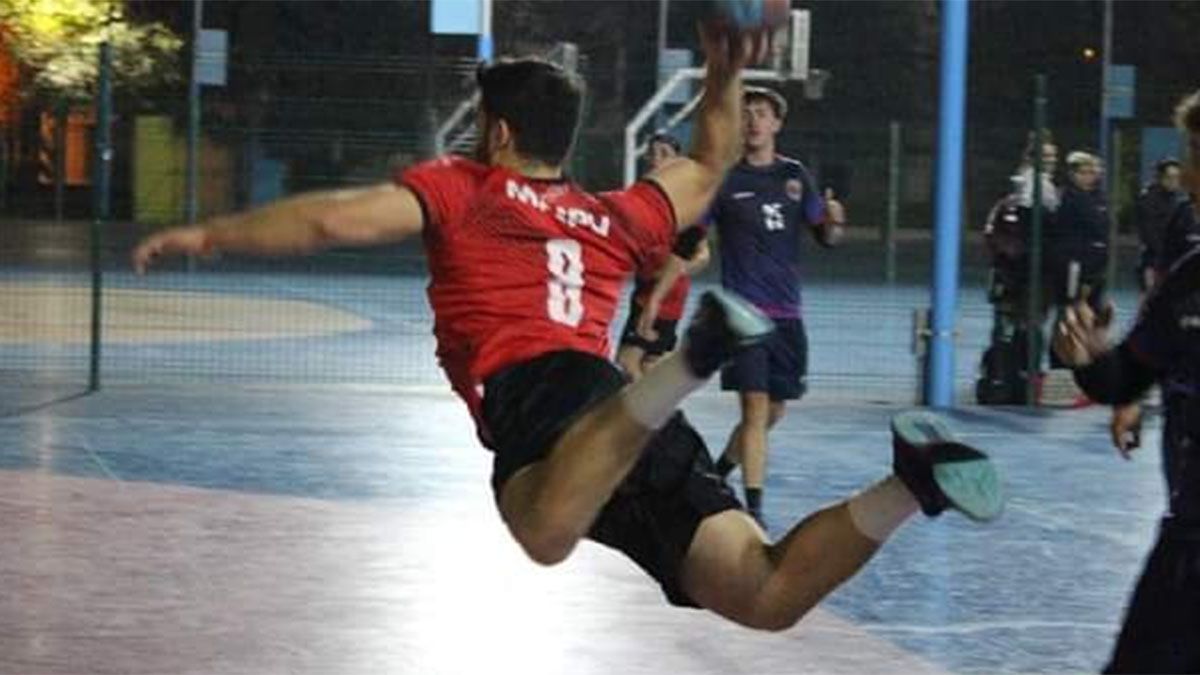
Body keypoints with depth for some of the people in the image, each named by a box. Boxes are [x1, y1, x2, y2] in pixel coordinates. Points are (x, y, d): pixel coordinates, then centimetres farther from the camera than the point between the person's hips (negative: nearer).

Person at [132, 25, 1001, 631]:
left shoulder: (460, 189, 17)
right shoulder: (616, 219, 31)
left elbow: (334, 221, 8)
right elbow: (709, 169, 49)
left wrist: (206, 235, 17)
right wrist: (727, 74, 48)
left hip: (537, 396, -5)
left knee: (547, 534, -40)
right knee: (765, 596, -4)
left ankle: (687, 361, -52)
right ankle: (908, 483, -25)